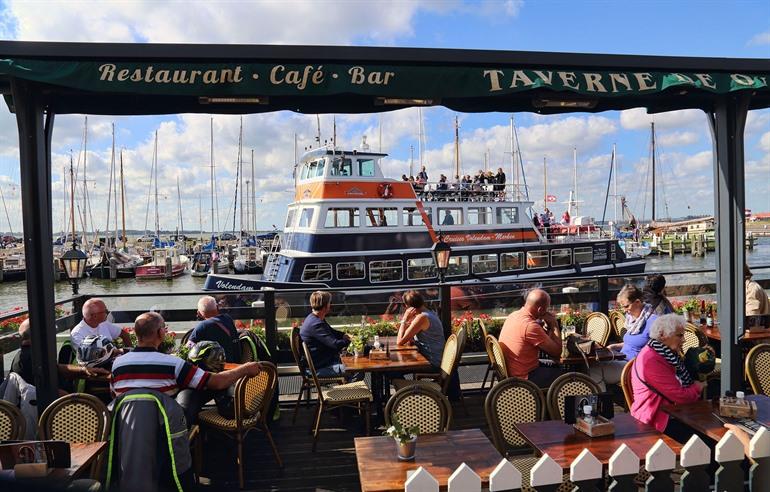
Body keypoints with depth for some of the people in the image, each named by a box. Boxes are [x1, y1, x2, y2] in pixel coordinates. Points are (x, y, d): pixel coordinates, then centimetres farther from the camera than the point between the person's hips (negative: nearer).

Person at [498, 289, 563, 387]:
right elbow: (557, 352, -19)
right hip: (524, 379, -9)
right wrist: (554, 325, -11)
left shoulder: (513, 315, 0)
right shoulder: (531, 326, -28)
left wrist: (545, 324, -2)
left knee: (556, 366, 25)